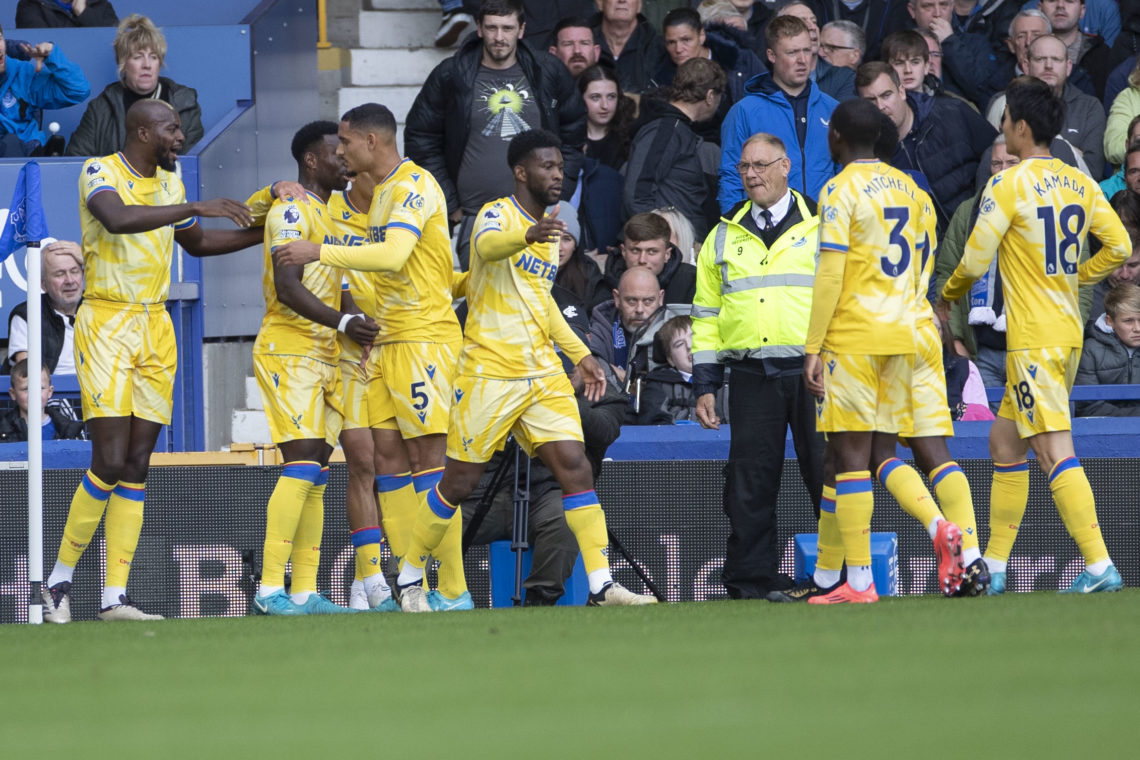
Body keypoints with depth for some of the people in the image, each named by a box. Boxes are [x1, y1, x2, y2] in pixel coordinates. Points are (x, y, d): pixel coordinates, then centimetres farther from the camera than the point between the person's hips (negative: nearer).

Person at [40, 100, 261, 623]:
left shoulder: (169, 182, 15)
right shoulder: (99, 172, -8)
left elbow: (196, 243, 32)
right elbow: (118, 218, -30)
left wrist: (261, 234, 23)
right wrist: (197, 207, -31)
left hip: (155, 328, 7)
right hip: (106, 324, -7)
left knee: (137, 464, 2)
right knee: (110, 461, -14)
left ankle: (115, 596, 2)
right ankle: (59, 579, 0)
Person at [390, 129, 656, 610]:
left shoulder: (550, 231, 16)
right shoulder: (497, 214, -8)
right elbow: (488, 245, -33)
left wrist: (580, 355, 26)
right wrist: (529, 235, -54)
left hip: (543, 372, 6)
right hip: (489, 369, -6)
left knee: (575, 468, -7)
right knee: (459, 482, -1)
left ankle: (601, 584, -9)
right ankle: (409, 578, 15)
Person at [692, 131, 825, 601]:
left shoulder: (822, 227, 7)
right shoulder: (724, 237, 15)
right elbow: (707, 316, 17)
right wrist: (704, 386, 10)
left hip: (813, 372, -2)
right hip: (751, 379, 2)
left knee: (827, 474, -4)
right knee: (750, 482, 0)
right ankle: (750, 580, 6)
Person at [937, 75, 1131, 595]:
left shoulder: (1007, 185, -12)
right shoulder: (1080, 184, 8)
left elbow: (975, 260, -9)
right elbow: (1119, 245, 6)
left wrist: (947, 299, 10)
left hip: (1034, 338, -8)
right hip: (1068, 332, 8)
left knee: (1054, 452, -12)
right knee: (1004, 443, 17)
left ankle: (1099, 565, -21)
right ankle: (993, 567, 20)